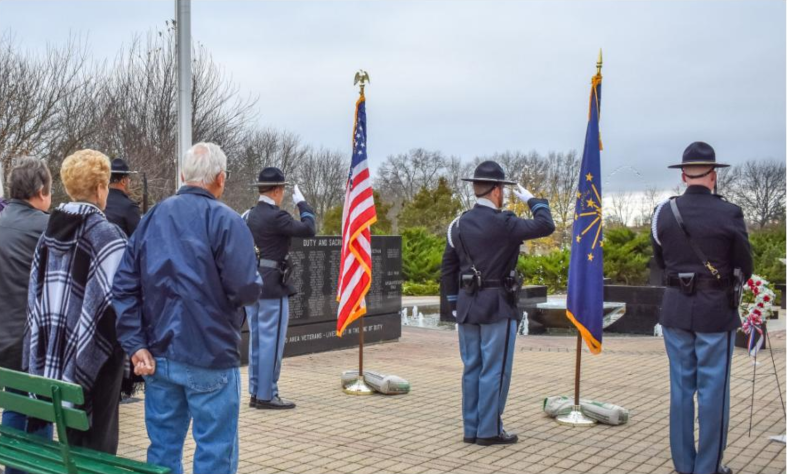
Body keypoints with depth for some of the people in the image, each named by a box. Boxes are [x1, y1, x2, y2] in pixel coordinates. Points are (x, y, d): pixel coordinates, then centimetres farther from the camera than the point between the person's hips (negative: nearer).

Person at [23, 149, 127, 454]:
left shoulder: (50, 232, 7)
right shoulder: (106, 235, -13)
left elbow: (35, 294, 10)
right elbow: (112, 299, -21)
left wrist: (42, 356, 14)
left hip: (55, 353, 6)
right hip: (93, 358, -6)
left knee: (70, 439, 17)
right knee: (96, 443, 4)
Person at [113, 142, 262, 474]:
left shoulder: (152, 217, 8)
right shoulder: (224, 220, -11)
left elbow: (124, 285, 3)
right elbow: (247, 289, -19)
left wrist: (135, 345, 1)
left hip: (158, 356, 6)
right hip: (210, 358, -6)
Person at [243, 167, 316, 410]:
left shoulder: (250, 215, 10)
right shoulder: (275, 216, -16)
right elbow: (308, 229, -20)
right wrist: (301, 203, -6)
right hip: (273, 288, -9)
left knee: (257, 341, 14)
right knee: (271, 342, -2)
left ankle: (256, 392, 21)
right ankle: (267, 395, 3)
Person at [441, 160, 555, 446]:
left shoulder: (459, 224, 7)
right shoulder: (502, 223, -14)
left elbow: (448, 267, 11)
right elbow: (546, 226, -10)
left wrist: (455, 304, 17)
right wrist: (532, 200, 6)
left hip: (468, 307, 7)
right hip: (497, 308, -7)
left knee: (472, 369, 12)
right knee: (495, 370, 1)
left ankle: (471, 429, 18)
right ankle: (489, 431, 5)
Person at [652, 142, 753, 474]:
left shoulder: (664, 212, -2)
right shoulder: (729, 214, -12)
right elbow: (745, 267, 0)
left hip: (676, 308, 3)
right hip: (716, 309, -3)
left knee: (681, 386, 12)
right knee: (713, 389, 6)